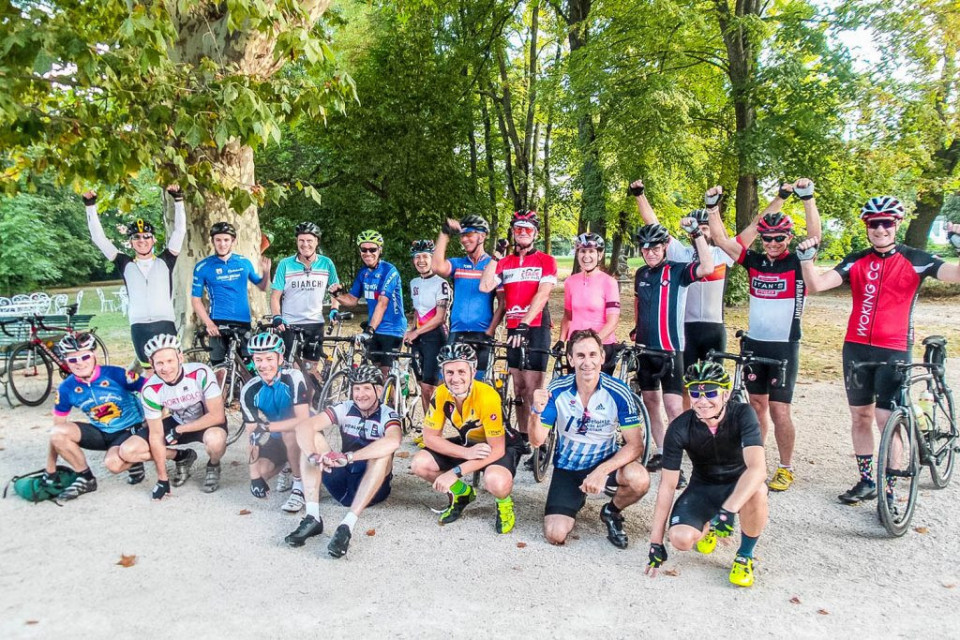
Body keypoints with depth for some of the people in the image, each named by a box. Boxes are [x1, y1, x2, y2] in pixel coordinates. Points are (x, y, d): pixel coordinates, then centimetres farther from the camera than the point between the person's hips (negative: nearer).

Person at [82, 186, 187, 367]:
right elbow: (99, 238, 12)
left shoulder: (165, 261, 10)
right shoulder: (125, 264, 13)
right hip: (139, 327, 1)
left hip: (165, 324, -1)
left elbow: (179, 231, 4)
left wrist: (178, 200, -3)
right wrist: (91, 206, 8)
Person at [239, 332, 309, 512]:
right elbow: (252, 436, -14)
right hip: (276, 439, 5)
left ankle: (300, 486, -17)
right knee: (261, 472, -18)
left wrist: (266, 427, -41)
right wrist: (254, 476, -20)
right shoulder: (249, 390, -14)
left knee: (290, 432, -36)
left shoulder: (293, 378, -26)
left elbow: (304, 419, -34)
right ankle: (286, 466, 18)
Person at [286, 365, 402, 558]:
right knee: (313, 438, -15)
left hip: (374, 487, -3)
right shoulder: (344, 409, -4)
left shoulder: (388, 415, -13)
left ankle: (347, 526, -39)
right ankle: (312, 518, -25)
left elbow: (393, 442, -39)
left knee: (383, 453, -32)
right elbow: (304, 427, -19)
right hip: (342, 483, 4)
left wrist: (347, 457, -47)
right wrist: (313, 456, -40)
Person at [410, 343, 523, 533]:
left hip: (502, 444, -5)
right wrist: (467, 453, -28)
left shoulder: (487, 397, -33)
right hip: (469, 442, 5)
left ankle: (504, 503, 1)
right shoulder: (441, 394, -19)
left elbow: (497, 450, -30)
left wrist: (455, 472, -33)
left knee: (496, 482, -38)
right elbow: (430, 437, -13)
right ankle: (462, 493, 13)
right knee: (419, 464, -15)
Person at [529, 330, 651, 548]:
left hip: (605, 461, 0)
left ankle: (612, 512, 3)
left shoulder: (619, 393, -20)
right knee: (555, 535, -14)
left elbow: (636, 445, -20)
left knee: (639, 479, -33)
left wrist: (602, 471, -33)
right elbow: (537, 441, -16)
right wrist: (536, 412, -38)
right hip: (567, 467, 1)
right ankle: (576, 500, 23)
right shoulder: (556, 391, -17)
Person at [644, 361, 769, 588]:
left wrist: (727, 511, -50)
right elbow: (667, 485, -17)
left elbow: (758, 468, -38)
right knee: (681, 539, -25)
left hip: (739, 485, -1)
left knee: (758, 491, -37)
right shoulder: (680, 428, -20)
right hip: (702, 488, 2)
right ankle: (708, 525, 14)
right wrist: (656, 542, -17)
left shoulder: (743, 415, -24)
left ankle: (745, 556, -8)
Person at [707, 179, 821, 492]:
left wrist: (807, 198, -30)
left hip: (784, 346, -4)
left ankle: (786, 468, 14)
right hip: (753, 343, 4)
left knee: (779, 410, -2)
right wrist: (713, 207, -9)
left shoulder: (797, 264, -6)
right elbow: (721, 239, 0)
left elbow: (815, 235, -22)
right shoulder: (754, 262, 3)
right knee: (757, 403, 13)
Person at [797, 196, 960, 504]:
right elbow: (816, 285, -6)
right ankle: (866, 481, 24)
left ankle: (890, 490, 8)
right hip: (856, 347, 3)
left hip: (894, 350, -3)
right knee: (860, 415, 10)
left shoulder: (914, 259, -2)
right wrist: (807, 257, -21)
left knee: (886, 419, -5)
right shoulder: (857, 261, 5)